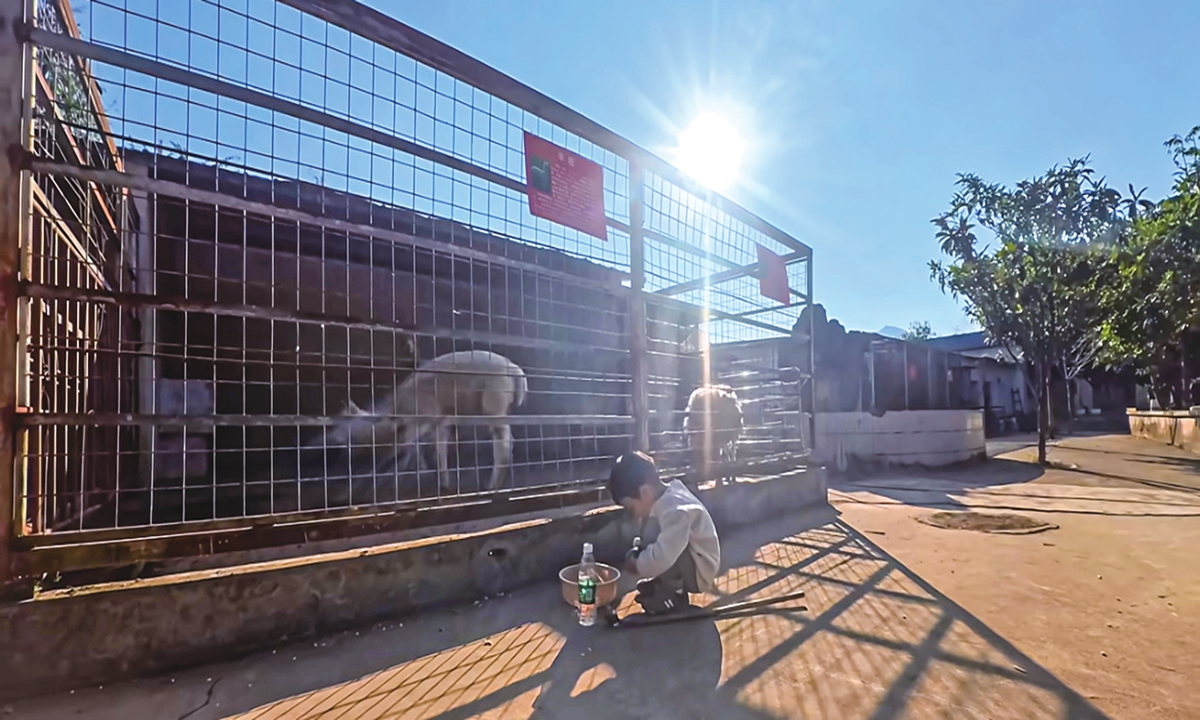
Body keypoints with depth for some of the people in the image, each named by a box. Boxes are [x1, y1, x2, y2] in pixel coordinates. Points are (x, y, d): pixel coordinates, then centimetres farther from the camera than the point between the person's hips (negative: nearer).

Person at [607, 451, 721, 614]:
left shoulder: (675, 510, -30)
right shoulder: (666, 497, -1)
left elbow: (662, 556, -39)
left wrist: (637, 565, -21)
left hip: (699, 570, -9)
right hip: (686, 563, 9)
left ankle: (674, 596, -8)